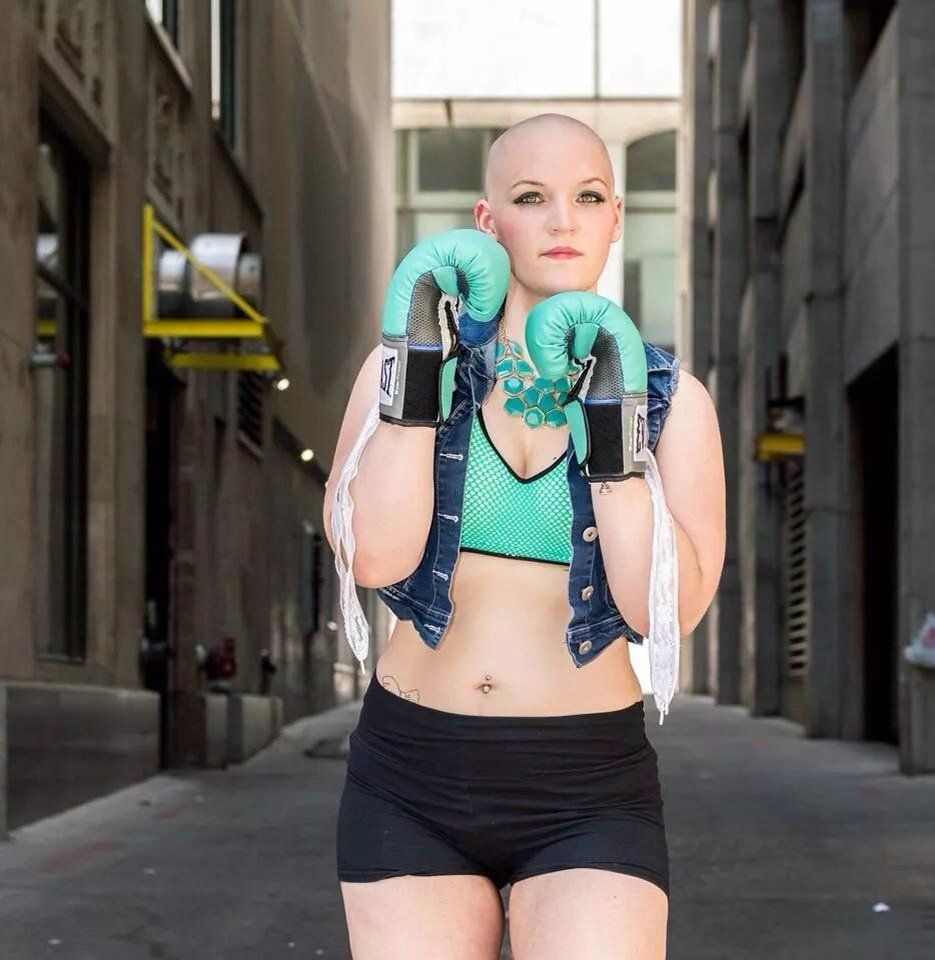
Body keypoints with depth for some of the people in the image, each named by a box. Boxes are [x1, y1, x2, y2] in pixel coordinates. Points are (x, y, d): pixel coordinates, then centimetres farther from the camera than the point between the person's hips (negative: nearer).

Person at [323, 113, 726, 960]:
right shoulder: (400, 365, 2)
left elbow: (665, 610, -11)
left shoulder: (669, 400, 1)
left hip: (587, 795, -1)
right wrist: (417, 361, -15)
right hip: (412, 777, 1)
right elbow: (374, 557, -13)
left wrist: (611, 417, -16)